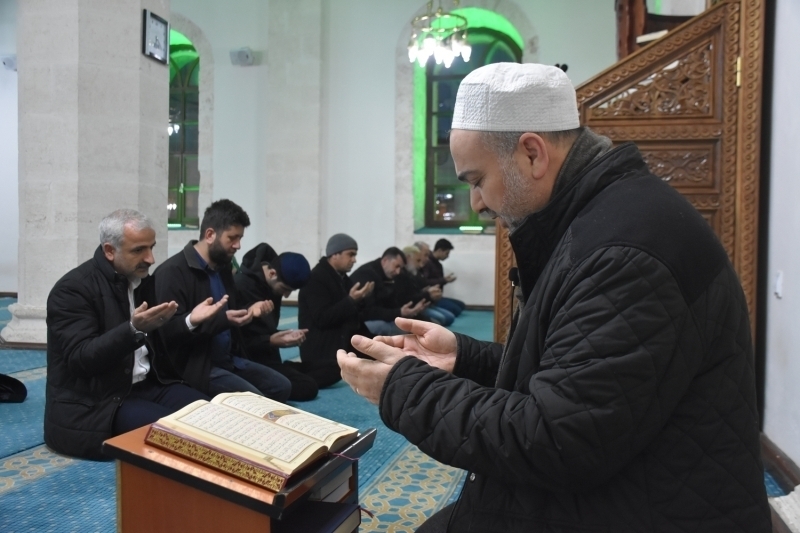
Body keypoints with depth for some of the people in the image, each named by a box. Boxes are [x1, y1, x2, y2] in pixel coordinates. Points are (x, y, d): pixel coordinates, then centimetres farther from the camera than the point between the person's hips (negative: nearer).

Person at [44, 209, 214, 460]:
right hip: (93, 405, -7)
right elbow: (81, 359, -22)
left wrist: (190, 321, -2)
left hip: (145, 386, 7)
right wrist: (134, 329, -35)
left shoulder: (141, 279, 9)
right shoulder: (73, 289, -13)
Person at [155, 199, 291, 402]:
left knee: (281, 386, 5)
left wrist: (249, 311, 0)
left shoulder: (223, 267, 11)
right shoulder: (172, 272, -15)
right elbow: (169, 330, -23)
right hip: (196, 366, -9)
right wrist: (223, 318, -32)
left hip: (230, 358, 9)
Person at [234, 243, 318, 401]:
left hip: (265, 357, 9)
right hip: (247, 361, -9)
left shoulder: (271, 284, 6)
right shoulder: (240, 286, -19)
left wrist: (286, 334, -5)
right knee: (308, 386, -17)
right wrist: (270, 341, -28)